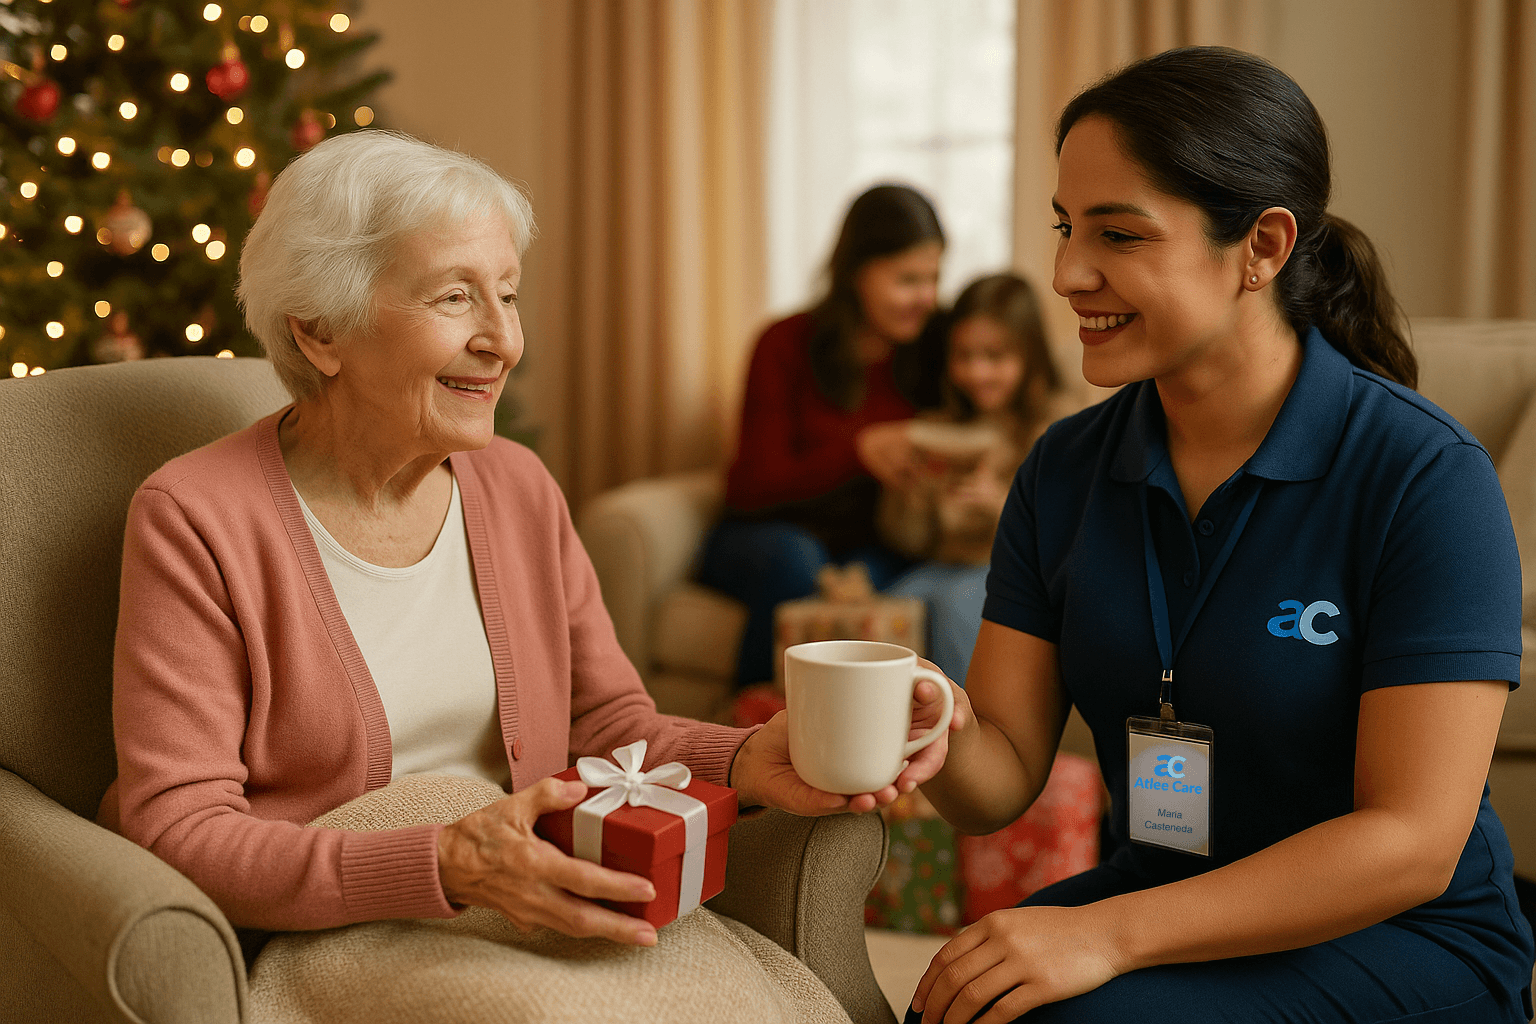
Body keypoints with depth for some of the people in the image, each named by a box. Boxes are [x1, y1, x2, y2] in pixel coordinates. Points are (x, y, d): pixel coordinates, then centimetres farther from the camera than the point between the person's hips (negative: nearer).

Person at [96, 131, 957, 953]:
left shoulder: (520, 489, 9)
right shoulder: (196, 522, -10)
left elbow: (609, 726, 10)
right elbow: (176, 831, -16)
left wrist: (748, 762, -12)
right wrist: (444, 867, -29)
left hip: (527, 925, 5)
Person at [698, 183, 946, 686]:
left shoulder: (929, 353, 3)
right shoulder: (787, 346, -8)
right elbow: (754, 487, -13)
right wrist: (860, 451, -27)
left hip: (868, 547, 2)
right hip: (764, 535, -2)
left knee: (867, 575, -34)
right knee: (793, 559, -36)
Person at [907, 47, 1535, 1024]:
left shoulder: (1425, 475, -15)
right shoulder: (1066, 470, 2)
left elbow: (1412, 841, -19)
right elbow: (1004, 781, 0)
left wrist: (1107, 932, -26)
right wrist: (943, 736, -24)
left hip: (1403, 940, -4)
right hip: (1163, 905, 4)